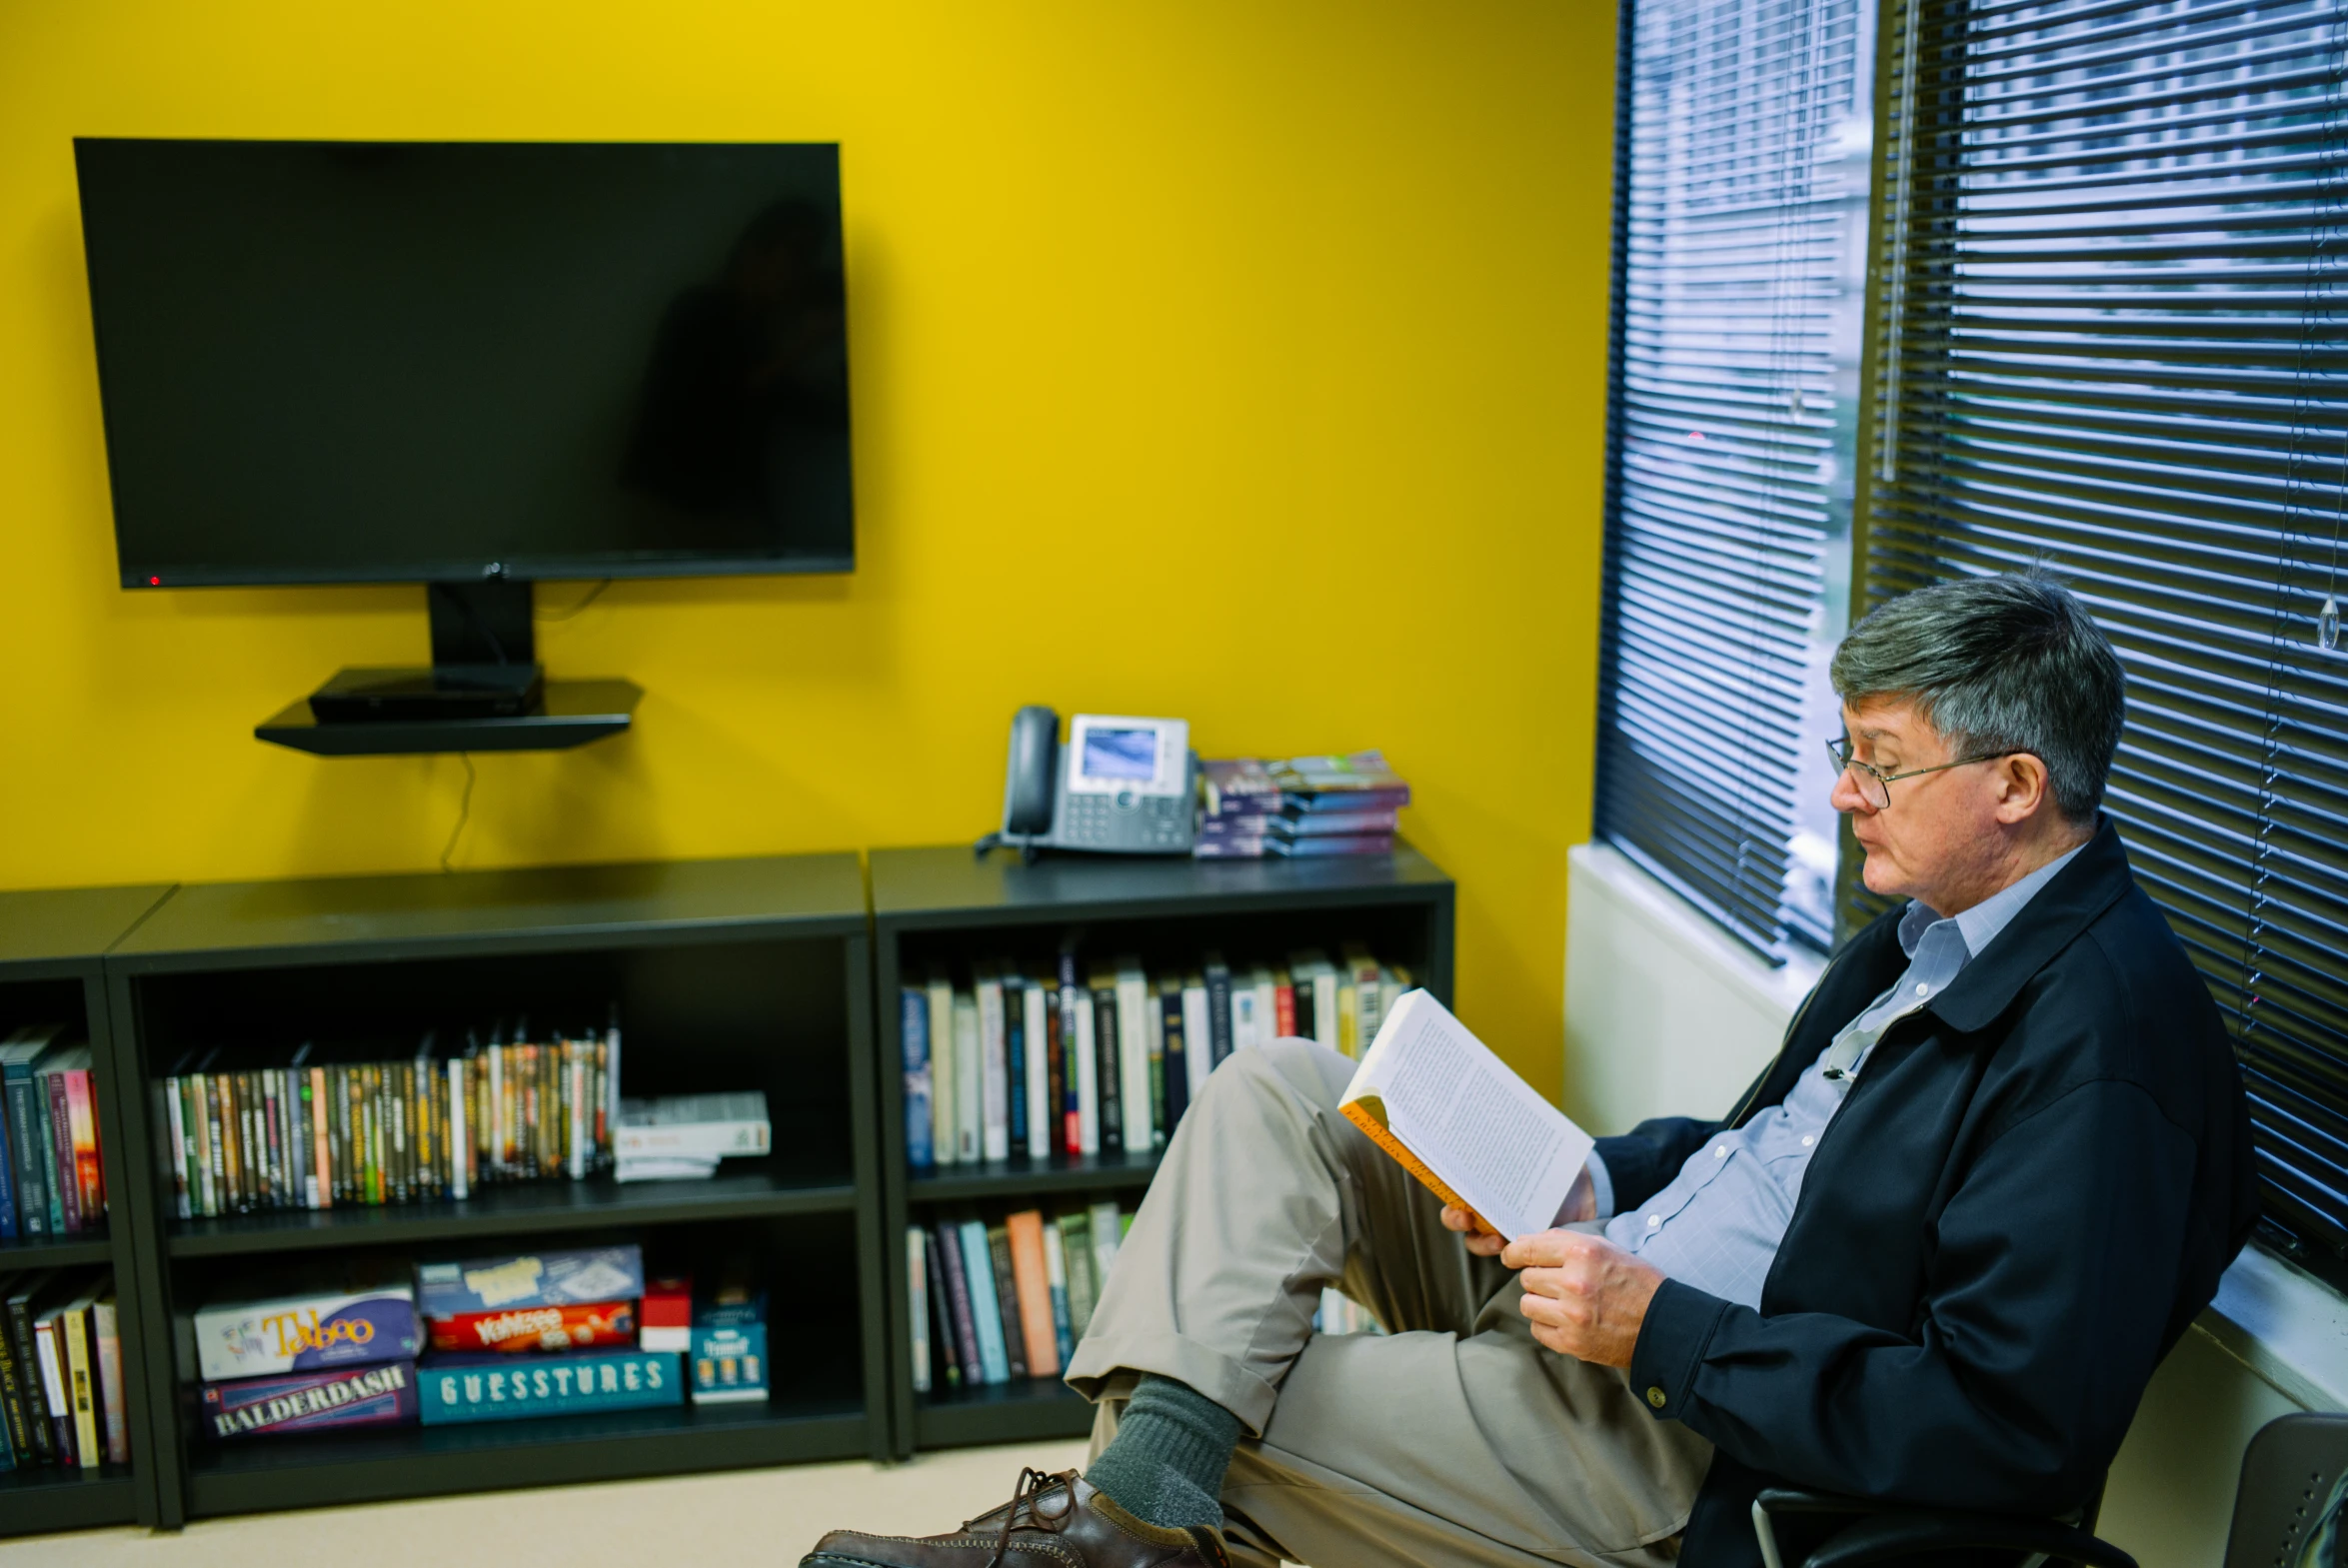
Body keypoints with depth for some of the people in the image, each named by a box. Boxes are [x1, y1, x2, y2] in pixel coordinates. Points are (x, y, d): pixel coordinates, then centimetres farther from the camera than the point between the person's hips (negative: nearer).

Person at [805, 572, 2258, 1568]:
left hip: (1695, 1442, -9)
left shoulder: (2108, 1034, -21)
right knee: (1275, 1089, -4)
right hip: (1611, 1274, 9)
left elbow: (2013, 1425, -26)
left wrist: (1659, 1329, -23)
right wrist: (1588, 1188, -2)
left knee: (1242, 1420, -12)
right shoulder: (1937, 924, 9)